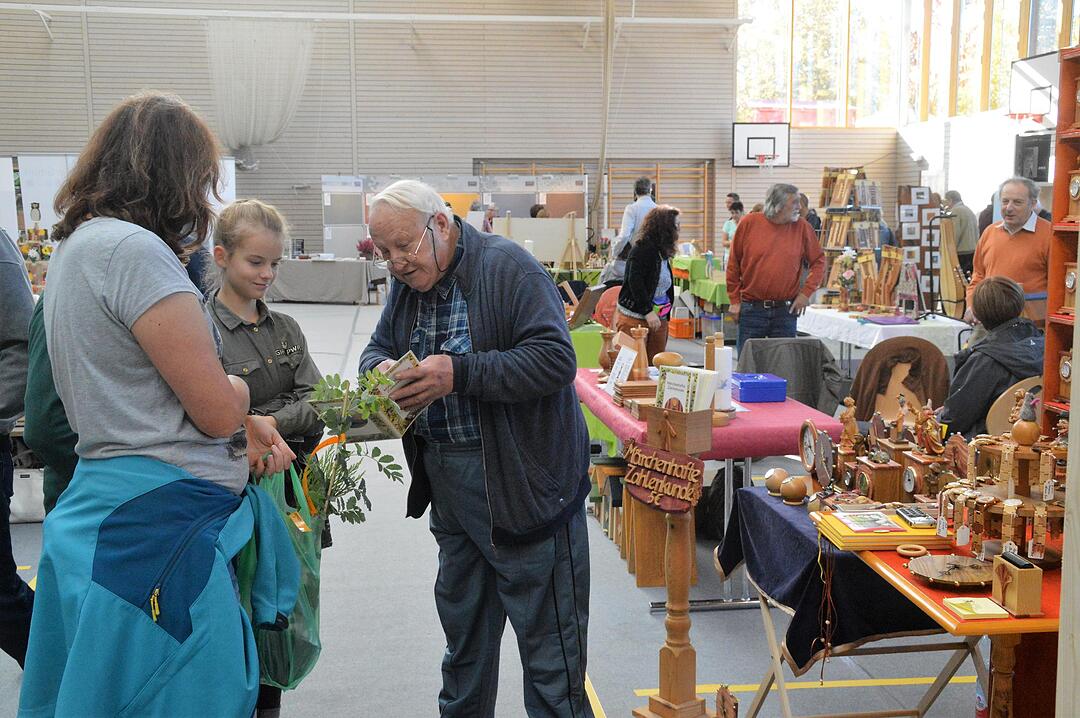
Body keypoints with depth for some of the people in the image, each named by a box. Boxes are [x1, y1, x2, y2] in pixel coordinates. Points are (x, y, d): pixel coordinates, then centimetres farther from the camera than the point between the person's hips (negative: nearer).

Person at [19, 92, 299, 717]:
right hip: (160, 522, -10)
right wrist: (237, 389, 7)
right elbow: (219, 409, -16)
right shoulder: (134, 250, -17)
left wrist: (242, 434, 10)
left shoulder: (79, 244, 14)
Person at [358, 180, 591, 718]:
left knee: (546, 628, 2)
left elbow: (556, 359, -23)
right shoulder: (407, 283, 8)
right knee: (462, 619, 22)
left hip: (523, 480, -7)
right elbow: (377, 347, 18)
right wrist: (380, 370, -8)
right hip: (445, 482, 8)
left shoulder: (508, 267, -15)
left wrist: (460, 373, -29)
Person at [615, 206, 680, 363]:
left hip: (658, 318, 8)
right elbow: (635, 282, -20)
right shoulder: (642, 250, -13)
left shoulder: (663, 252, 14)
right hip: (635, 318, -8)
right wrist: (648, 312, -22)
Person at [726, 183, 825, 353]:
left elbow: (818, 261, 8)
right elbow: (733, 263, 3)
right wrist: (734, 300, 1)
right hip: (751, 309, -1)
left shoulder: (801, 227, 0)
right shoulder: (749, 223, -3)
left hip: (786, 311, 1)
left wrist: (806, 292, -3)